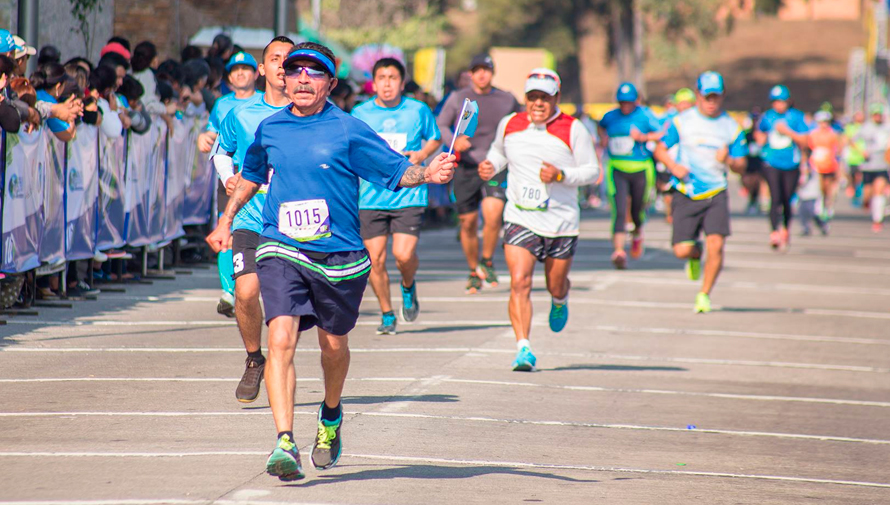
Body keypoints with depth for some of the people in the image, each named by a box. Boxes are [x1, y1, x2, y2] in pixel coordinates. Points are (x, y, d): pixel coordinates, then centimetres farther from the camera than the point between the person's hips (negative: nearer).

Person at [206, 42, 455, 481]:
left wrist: (429, 174, -27)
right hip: (281, 252, 1)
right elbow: (251, 175, 26)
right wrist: (226, 220, 26)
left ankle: (331, 417, 46)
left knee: (333, 345, 16)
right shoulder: (270, 129, 6)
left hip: (338, 256, -1)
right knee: (281, 339, -18)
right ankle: (284, 443, -24)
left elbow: (397, 170, -7)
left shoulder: (348, 131, -4)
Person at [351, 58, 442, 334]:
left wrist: (422, 154, -2)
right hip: (371, 196, 1)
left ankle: (408, 286, 22)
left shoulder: (419, 110, 2)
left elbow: (435, 139, 18)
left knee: (404, 254, -14)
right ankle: (387, 315, 18)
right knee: (375, 259, -1)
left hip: (409, 195, -1)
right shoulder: (360, 114, 3)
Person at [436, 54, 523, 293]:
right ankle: (474, 271, 23)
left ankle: (487, 261, 0)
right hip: (466, 166, 1)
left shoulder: (507, 100, 8)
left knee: (493, 213, -22)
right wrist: (453, 141, -17)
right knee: (468, 222, 3)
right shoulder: (457, 98, 4)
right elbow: (440, 125, 2)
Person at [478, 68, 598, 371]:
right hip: (520, 219, 1)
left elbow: (592, 171, -3)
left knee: (556, 287, 14)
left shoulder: (573, 130, -6)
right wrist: (491, 166, 2)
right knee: (520, 282, -18)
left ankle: (560, 301, 53)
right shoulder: (509, 125, 4)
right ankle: (523, 349, -19)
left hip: (562, 222, -1)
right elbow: (499, 152, 24)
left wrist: (561, 175, -20)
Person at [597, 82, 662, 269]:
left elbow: (662, 134, -8)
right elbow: (601, 126, 28)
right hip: (617, 170, 1)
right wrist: (603, 138, 9)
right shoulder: (610, 116, 7)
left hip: (641, 169, -1)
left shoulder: (645, 116, -4)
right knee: (619, 211, -15)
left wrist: (643, 137, -21)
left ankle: (638, 233, 49)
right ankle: (618, 250, -24)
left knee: (637, 209, 13)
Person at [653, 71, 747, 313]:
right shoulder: (682, 121, 3)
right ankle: (696, 254, 32)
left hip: (716, 195, 0)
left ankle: (704, 295, 1)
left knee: (715, 245, -17)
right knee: (681, 251, -7)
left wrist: (729, 160, -15)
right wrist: (674, 166, -10)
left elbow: (741, 166, 8)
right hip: (686, 195, 0)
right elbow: (660, 149, 9)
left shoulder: (732, 127, 5)